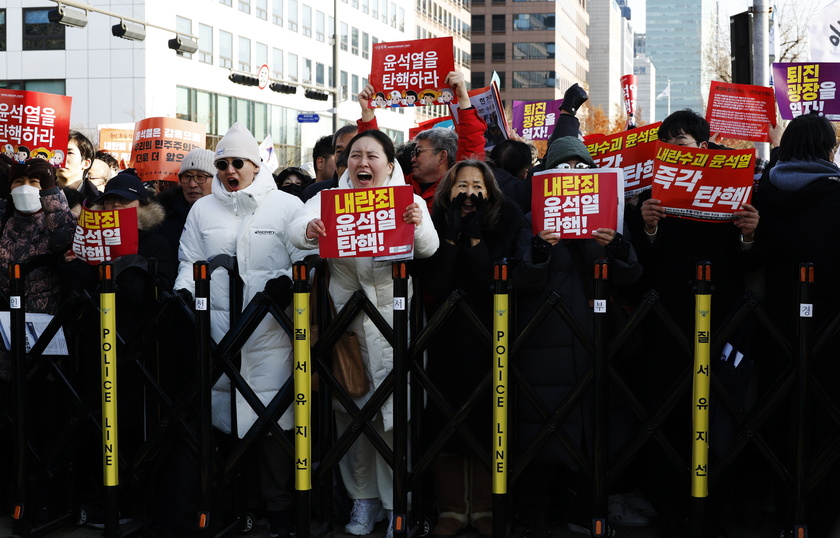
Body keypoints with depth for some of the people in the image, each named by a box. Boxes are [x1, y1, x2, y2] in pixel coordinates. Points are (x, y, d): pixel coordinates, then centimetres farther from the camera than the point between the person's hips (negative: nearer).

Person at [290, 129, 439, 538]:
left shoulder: (408, 201, 5)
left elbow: (428, 249, -12)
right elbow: (297, 229, -11)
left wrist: (417, 227, -34)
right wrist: (309, 231, -35)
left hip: (393, 316, -2)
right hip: (344, 316, 2)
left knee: (395, 409, -5)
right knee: (350, 409, 6)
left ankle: (398, 503, 6)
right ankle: (363, 498, 18)